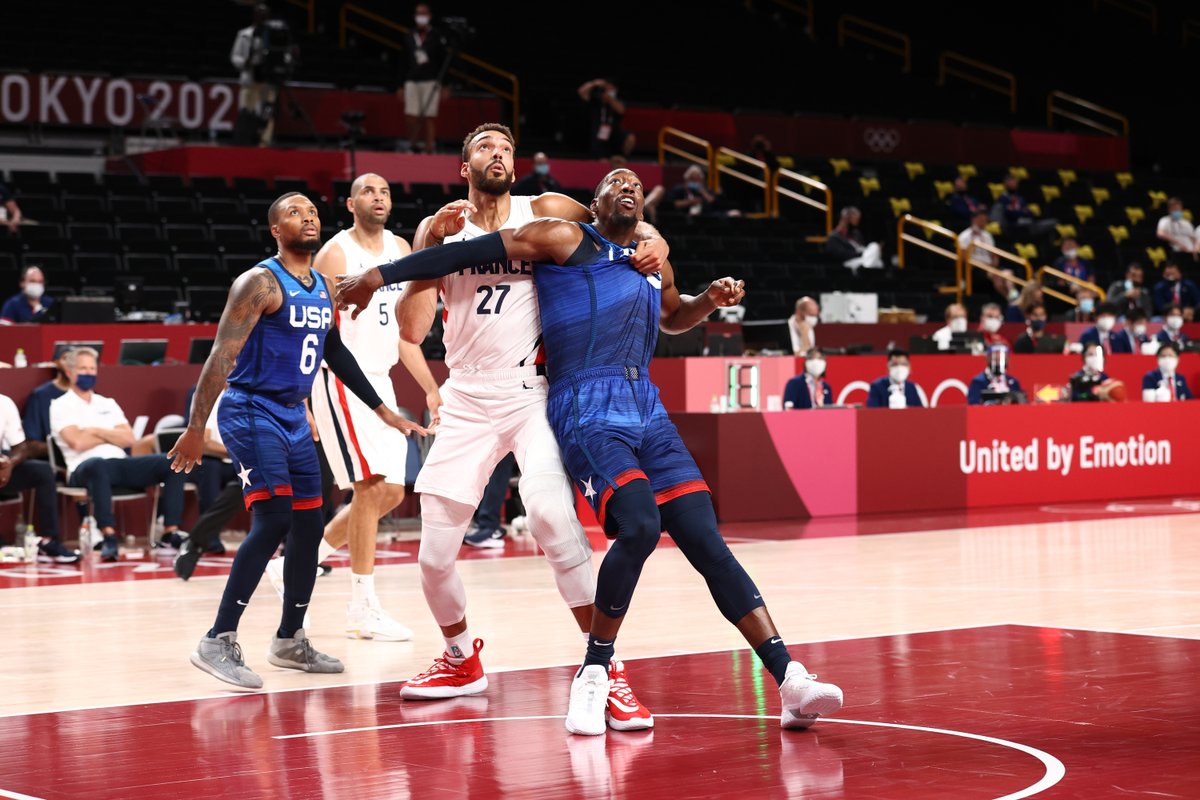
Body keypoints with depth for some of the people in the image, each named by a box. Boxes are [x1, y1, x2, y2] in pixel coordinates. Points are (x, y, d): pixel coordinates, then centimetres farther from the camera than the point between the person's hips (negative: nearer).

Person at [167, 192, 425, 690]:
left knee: (308, 527, 10)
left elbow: (335, 352, 25)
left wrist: (382, 410, 25)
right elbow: (221, 354, -18)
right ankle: (218, 643, -17)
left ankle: (290, 642, 23)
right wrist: (196, 428, -24)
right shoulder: (261, 282, -13)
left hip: (293, 416, 9)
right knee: (273, 520, -20)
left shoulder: (322, 288, 11)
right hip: (251, 411, -8)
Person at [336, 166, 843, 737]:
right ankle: (593, 677, -11)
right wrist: (381, 276, -3)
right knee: (640, 525, -28)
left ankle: (791, 684, -10)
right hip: (588, 411, -6)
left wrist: (711, 300, 22)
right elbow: (473, 252, 1)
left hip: (648, 410, 6)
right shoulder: (566, 239, 5)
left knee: (708, 544, -5)